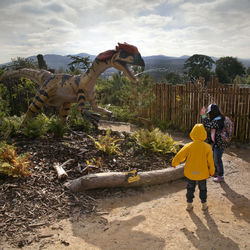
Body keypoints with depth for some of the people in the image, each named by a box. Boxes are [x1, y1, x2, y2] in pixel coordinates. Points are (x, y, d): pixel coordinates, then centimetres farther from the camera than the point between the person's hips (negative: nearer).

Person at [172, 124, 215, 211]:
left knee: (190, 189, 20)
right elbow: (210, 161, -6)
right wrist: (211, 172, 10)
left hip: (190, 173, 0)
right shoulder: (207, 147, -14)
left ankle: (189, 205, 28)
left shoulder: (189, 146, -17)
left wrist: (174, 163, 10)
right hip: (202, 173, 0)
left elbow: (179, 156, -9)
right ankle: (204, 205, 34)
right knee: (203, 189, 22)